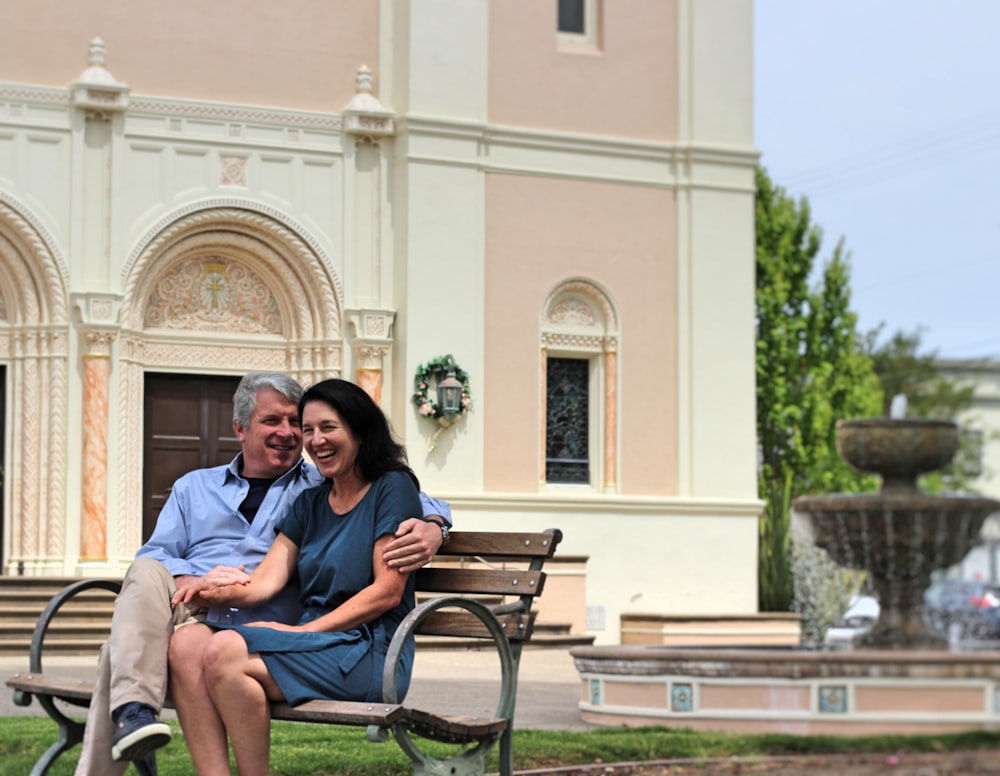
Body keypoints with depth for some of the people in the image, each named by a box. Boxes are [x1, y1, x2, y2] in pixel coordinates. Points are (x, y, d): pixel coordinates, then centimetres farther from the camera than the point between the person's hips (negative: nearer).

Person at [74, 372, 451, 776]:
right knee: (146, 574, -32)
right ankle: (135, 709, -44)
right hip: (189, 611, 3)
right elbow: (152, 556, 15)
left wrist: (431, 529, -15)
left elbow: (419, 503, 12)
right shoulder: (195, 487, 27)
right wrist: (193, 583, -9)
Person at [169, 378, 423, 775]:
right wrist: (218, 592, -13)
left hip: (370, 651, -7)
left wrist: (307, 630, -14)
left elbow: (387, 591, -9)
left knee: (225, 653, -28)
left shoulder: (392, 488, 0)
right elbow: (266, 580, 9)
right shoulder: (310, 503, 21)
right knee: (186, 644, -18)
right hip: (313, 644, 7)